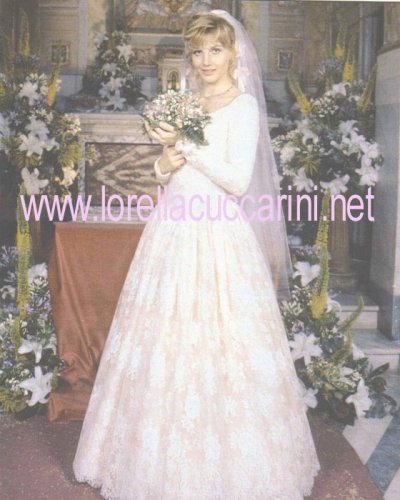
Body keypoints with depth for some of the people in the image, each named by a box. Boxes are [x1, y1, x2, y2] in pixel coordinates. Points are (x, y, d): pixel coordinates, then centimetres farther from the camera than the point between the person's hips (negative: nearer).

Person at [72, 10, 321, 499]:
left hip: (218, 237, -6)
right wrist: (166, 162, -4)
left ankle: (226, 461, 14)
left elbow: (238, 182, -14)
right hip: (173, 233, 6)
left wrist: (186, 145, -13)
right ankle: (167, 459, 24)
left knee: (217, 347, -3)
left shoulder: (244, 106, -4)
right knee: (165, 344, 8)